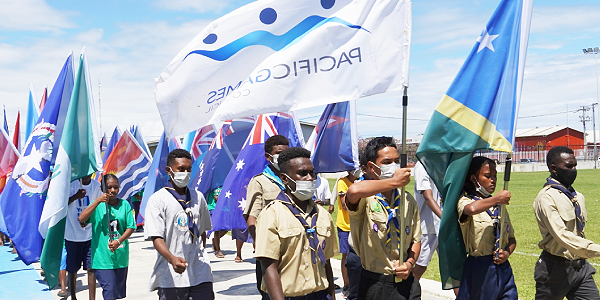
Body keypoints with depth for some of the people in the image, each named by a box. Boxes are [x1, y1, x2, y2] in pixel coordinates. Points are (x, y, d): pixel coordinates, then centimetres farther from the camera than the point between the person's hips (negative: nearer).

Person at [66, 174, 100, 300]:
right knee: (72, 268, 11)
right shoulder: (71, 184, -6)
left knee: (91, 268, -2)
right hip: (72, 234, -1)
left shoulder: (97, 185, 1)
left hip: (90, 234, 1)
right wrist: (75, 196, -25)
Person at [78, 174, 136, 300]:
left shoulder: (124, 204, 3)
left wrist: (118, 241, -13)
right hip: (103, 257, -3)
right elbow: (81, 219, -16)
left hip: (121, 256, 3)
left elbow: (131, 227, 2)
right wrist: (98, 201, -20)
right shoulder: (98, 205, -2)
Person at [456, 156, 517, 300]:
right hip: (479, 269, -5)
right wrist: (497, 199, -18)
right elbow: (471, 209, -31)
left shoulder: (499, 206, 14)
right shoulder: (464, 201, -4)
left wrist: (507, 253, -1)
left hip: (503, 268, 5)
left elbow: (512, 238, 20)